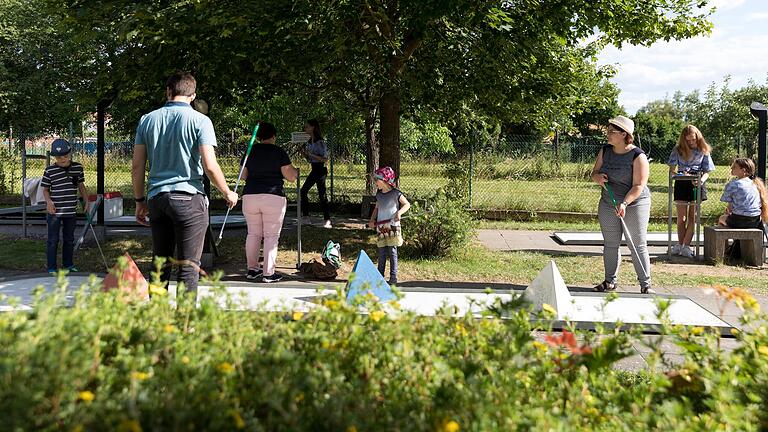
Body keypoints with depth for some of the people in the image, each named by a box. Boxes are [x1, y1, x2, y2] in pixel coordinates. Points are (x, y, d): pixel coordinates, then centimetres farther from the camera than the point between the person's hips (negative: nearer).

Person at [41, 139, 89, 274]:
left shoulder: (78, 168, 4)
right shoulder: (49, 170, -6)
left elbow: (81, 186, 15)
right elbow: (45, 189, 1)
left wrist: (86, 202, 11)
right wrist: (48, 201, -16)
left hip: (71, 211, 4)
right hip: (55, 211, -4)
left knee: (69, 239, 15)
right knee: (53, 240, 1)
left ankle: (68, 264, 28)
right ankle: (52, 268, 8)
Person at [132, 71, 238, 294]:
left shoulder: (147, 120, 8)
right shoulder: (200, 120, -5)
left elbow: (137, 168, 8)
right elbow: (210, 166, -11)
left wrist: (140, 201, 18)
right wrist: (228, 193, 4)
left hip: (156, 198, 5)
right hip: (189, 198, -4)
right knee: (188, 267, -1)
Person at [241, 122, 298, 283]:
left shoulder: (250, 151, 8)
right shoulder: (279, 152, -3)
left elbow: (243, 175, 16)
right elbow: (291, 177, -5)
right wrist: (296, 171, 17)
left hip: (250, 196, 4)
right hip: (273, 198, -4)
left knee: (253, 234, 15)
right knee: (271, 236, 1)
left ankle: (252, 269, 19)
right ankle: (268, 273, 0)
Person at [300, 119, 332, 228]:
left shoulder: (320, 142, -13)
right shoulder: (309, 142, 12)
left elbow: (325, 159, -16)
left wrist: (311, 154, -21)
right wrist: (305, 153, 0)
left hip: (320, 170, -9)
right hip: (313, 170, 9)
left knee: (322, 195, -9)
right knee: (303, 191, 7)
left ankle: (328, 221, -7)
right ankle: (306, 216, 15)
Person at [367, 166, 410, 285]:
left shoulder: (395, 193, -7)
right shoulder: (379, 194, 11)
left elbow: (407, 204, -2)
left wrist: (399, 213, -19)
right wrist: (372, 220, 7)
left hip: (392, 226, -5)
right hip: (380, 227, 5)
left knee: (392, 252, -3)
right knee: (381, 253, 8)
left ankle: (393, 277, 1)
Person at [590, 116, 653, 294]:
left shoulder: (638, 156, -15)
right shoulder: (604, 151, 3)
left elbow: (639, 186, -19)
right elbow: (594, 173, 10)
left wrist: (625, 203, -31)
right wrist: (597, 177, -15)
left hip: (635, 204, -5)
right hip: (608, 204, 6)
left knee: (638, 245, -3)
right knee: (610, 244, 9)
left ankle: (645, 284, 3)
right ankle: (610, 281, 19)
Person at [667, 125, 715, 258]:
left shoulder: (703, 151, 1)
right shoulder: (678, 150, 1)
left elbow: (707, 172, 2)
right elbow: (672, 170, 0)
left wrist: (702, 180, -20)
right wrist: (679, 174, -22)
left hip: (697, 185, 0)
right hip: (681, 184, 0)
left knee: (693, 217, 0)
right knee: (681, 218, 3)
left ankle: (685, 246, 1)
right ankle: (680, 245, 11)